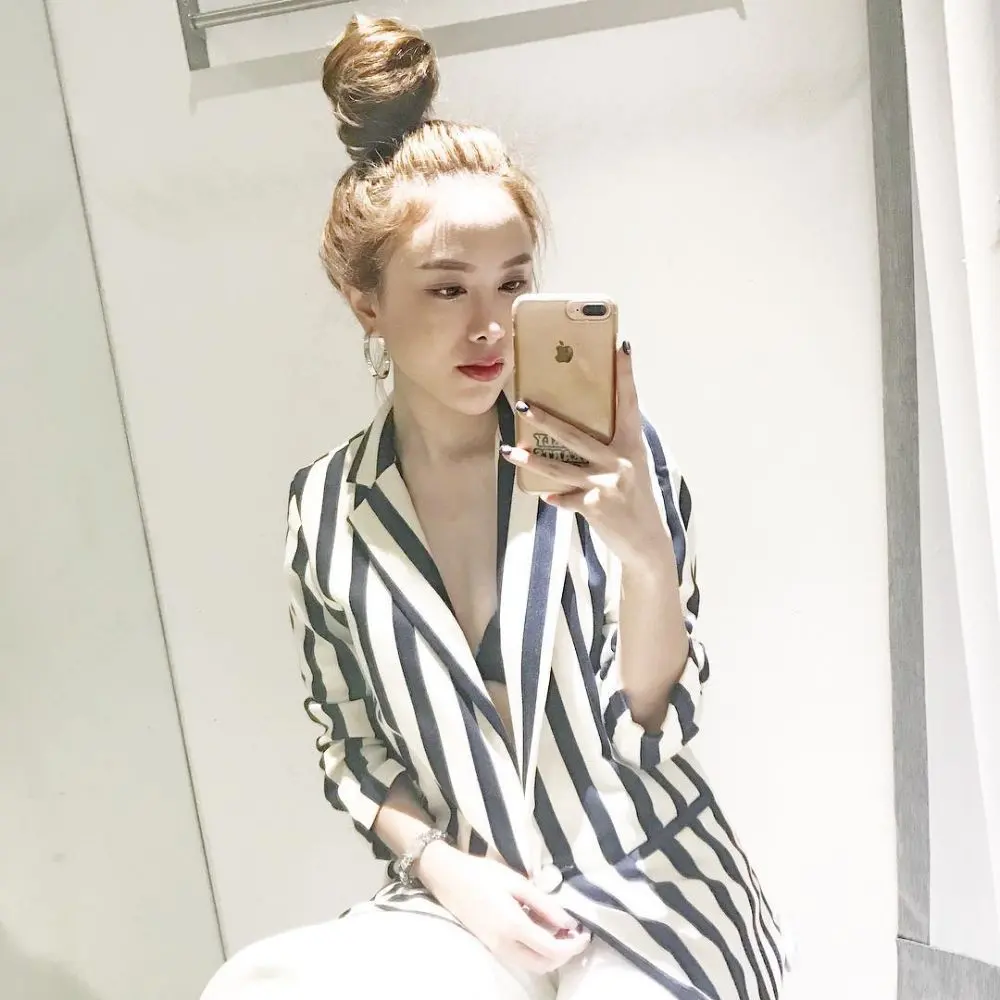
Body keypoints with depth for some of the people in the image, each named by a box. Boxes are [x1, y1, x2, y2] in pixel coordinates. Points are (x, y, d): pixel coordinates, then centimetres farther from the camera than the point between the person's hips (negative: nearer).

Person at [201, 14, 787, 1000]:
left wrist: (647, 555, -27)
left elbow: (654, 735, -10)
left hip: (649, 888, -2)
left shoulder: (609, 460, -12)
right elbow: (350, 747, 5)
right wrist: (444, 870, -11)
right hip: (466, 898, 3)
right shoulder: (326, 509, -5)